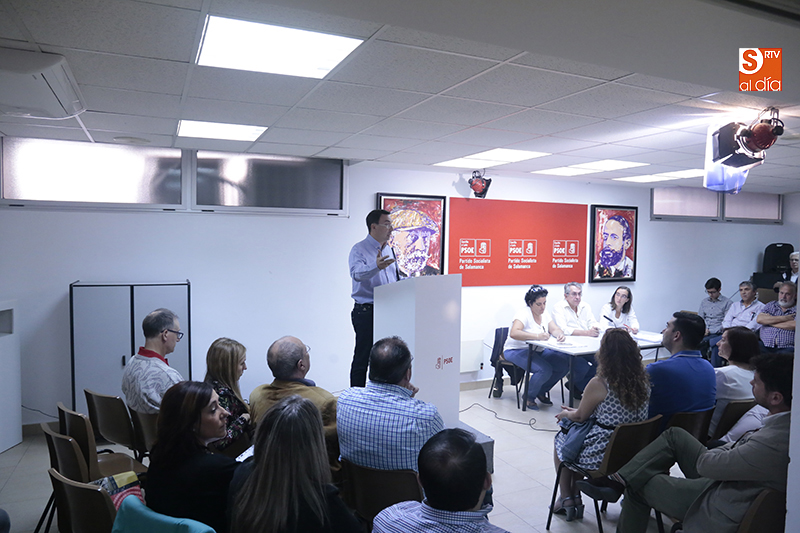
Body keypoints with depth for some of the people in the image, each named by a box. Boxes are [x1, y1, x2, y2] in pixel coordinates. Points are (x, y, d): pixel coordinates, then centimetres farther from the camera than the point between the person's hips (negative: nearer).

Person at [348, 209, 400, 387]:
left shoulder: (389, 250, 15)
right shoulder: (359, 250, -9)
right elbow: (357, 273, -29)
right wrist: (376, 266, -47)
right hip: (367, 312, -7)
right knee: (362, 358, -1)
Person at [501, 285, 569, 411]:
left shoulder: (544, 313, 8)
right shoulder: (524, 314, -18)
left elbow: (554, 329, 1)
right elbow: (513, 333, -33)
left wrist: (560, 334, -25)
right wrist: (537, 336, -43)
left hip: (538, 350, 8)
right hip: (517, 351, -8)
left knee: (564, 364, -11)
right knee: (545, 370, -30)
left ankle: (541, 392, 11)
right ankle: (529, 397, -3)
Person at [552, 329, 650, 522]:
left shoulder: (599, 384, -23)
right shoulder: (643, 380, -2)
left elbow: (580, 416, -7)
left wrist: (565, 414, 16)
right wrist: (574, 412, 19)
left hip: (603, 455, -7)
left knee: (561, 440, 22)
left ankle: (566, 500, 32)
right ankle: (576, 498, 35)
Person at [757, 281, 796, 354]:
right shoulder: (771, 305, 20)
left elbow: (794, 325, -9)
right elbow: (759, 319, 2)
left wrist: (769, 322, 1)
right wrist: (784, 318, -1)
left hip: (786, 347, -3)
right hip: (765, 345, 3)